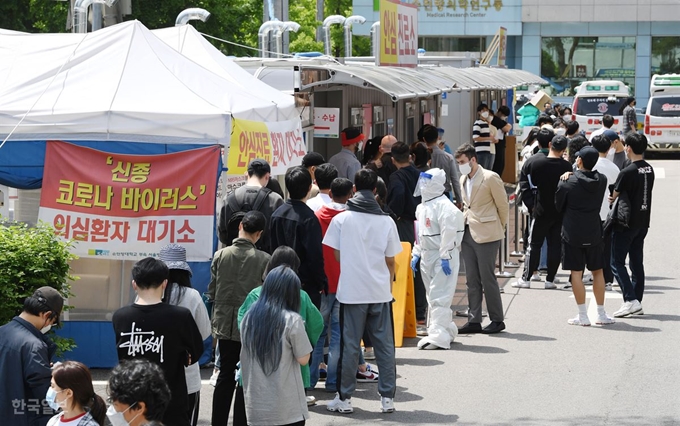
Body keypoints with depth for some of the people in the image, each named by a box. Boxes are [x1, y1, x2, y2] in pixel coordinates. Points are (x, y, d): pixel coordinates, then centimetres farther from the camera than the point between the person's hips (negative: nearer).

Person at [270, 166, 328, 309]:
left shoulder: (277, 214, 4)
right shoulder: (308, 218, -18)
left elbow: (273, 248, 11)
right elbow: (315, 255, -18)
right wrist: (321, 283, -7)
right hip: (306, 285, -7)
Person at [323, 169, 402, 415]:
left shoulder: (341, 219, -4)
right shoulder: (386, 221, 0)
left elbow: (338, 255, 4)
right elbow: (390, 261, 5)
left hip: (351, 291, -1)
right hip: (380, 292, 1)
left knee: (349, 346, 5)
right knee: (385, 345, 8)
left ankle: (344, 399, 9)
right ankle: (387, 397, 10)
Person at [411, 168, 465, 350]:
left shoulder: (445, 207, -16)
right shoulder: (422, 207, 14)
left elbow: (449, 234, -20)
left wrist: (445, 257, -23)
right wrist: (416, 253, 17)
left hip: (443, 257, -10)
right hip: (427, 256, 10)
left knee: (439, 297, -13)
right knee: (433, 296, 15)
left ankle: (438, 336, -15)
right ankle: (448, 329, 27)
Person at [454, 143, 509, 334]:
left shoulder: (490, 178, -10)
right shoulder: (463, 180, 12)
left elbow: (503, 205, -4)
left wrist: (499, 228, 5)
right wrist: (465, 221, 15)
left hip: (487, 235, -7)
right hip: (468, 233, 7)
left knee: (487, 278, -4)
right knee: (472, 280, 7)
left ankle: (497, 320, 6)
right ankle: (473, 320, 11)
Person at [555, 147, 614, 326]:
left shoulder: (567, 183, -12)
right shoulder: (601, 181, -2)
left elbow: (559, 207, 0)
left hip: (572, 233, -3)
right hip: (594, 233, 3)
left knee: (576, 273, 2)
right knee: (598, 272, 12)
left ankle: (583, 316, 2)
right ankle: (601, 314, 16)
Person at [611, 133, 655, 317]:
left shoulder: (627, 172, -19)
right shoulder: (649, 169, 6)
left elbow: (614, 196, -8)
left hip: (626, 223, -8)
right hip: (643, 222, 8)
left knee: (617, 262, -2)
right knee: (637, 262, 12)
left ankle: (631, 300, -12)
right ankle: (637, 303, 14)